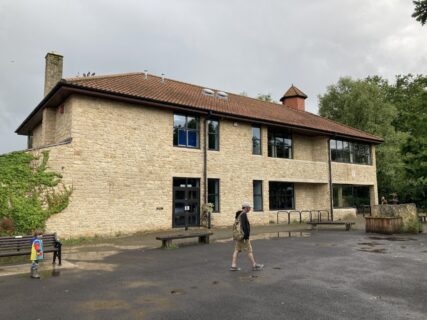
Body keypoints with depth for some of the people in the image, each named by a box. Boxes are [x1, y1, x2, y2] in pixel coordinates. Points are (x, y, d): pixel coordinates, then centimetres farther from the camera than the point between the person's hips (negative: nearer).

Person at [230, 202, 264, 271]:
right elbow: (244, 225, -23)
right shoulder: (243, 214, -16)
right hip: (243, 236, -10)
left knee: (237, 250, 6)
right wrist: (246, 236, -23)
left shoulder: (239, 214, 14)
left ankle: (233, 266, 5)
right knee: (249, 250, 0)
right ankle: (254, 266, 8)